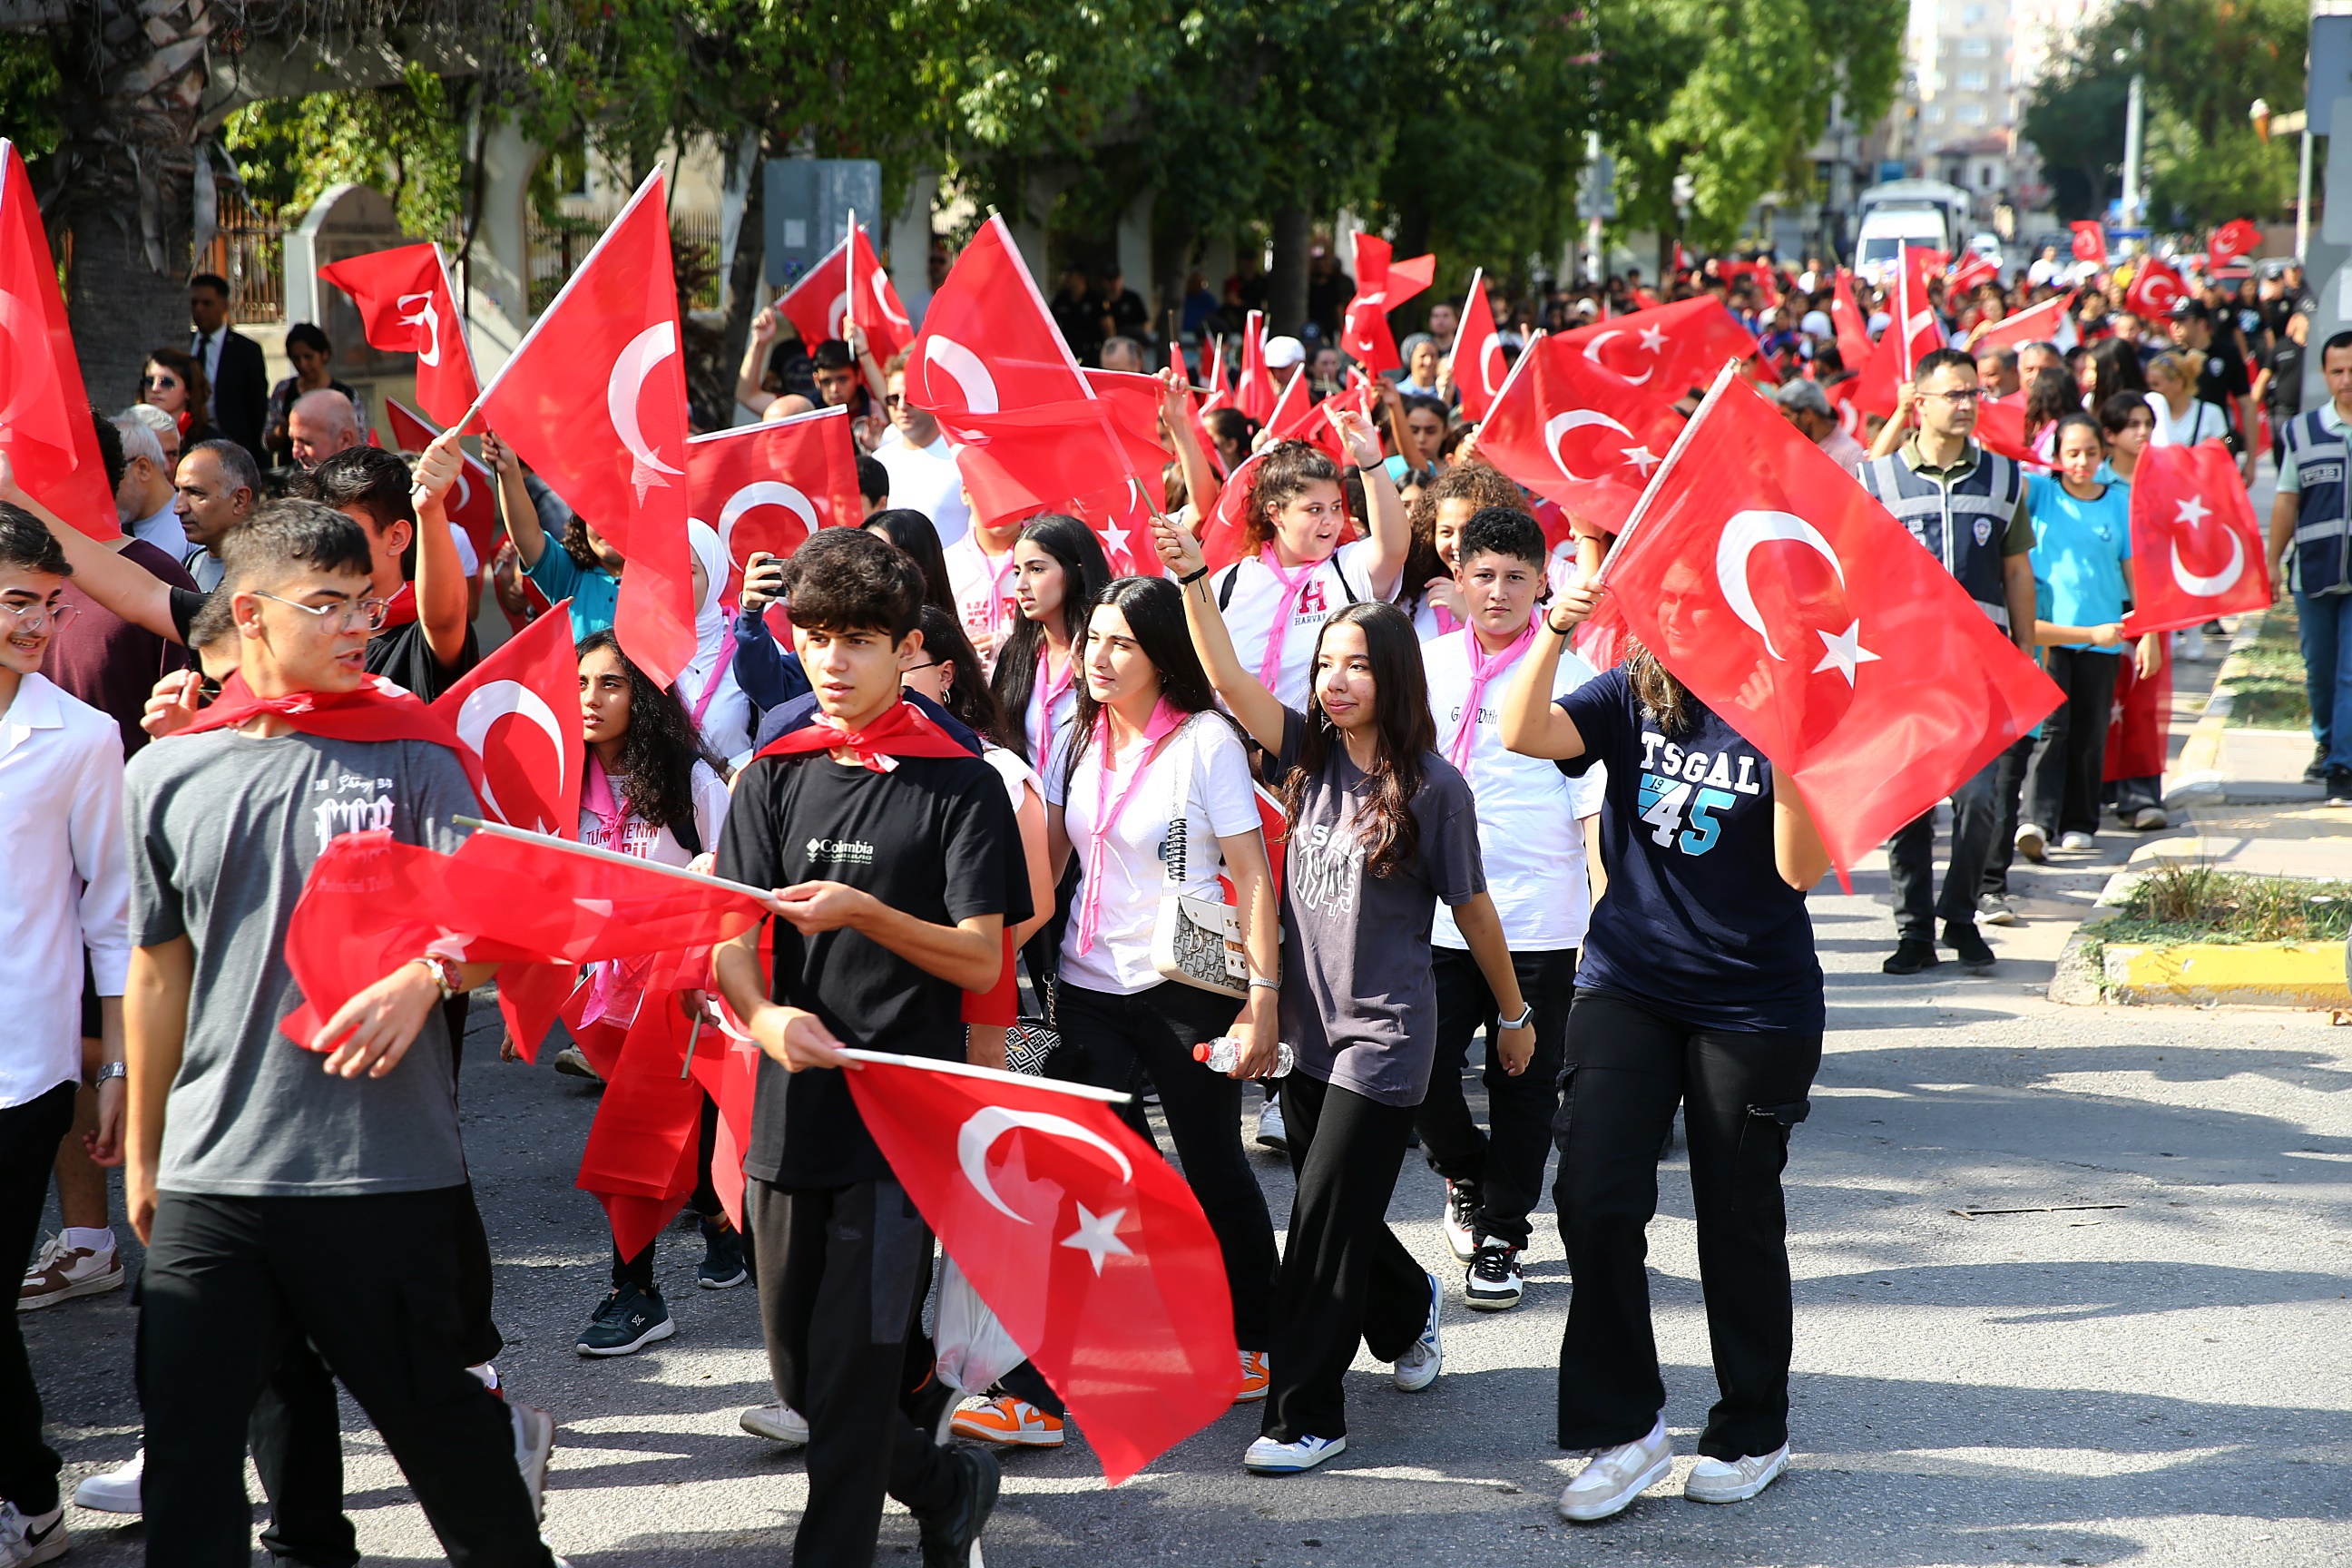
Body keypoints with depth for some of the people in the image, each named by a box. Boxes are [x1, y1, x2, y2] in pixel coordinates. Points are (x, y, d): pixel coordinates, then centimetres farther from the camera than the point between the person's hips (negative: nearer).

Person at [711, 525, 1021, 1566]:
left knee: (854, 1364, -7)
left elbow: (981, 960, -6)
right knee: (796, 1368, 12)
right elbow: (728, 940, 4)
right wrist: (765, 1015, -17)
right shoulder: (775, 777, 10)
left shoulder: (959, 783, -2)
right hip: (791, 1110, 5)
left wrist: (864, 914, -22)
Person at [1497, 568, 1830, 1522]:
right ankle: (1624, 1428, 5)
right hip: (1629, 985, 3)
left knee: (1738, 1218, 7)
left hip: (1755, 1005, -3)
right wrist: (1553, 636, -27)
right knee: (1594, 1198, -8)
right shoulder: (1632, 699, 3)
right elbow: (1524, 734, -13)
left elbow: (1802, 870, -15)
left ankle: (1752, 1433, 25)